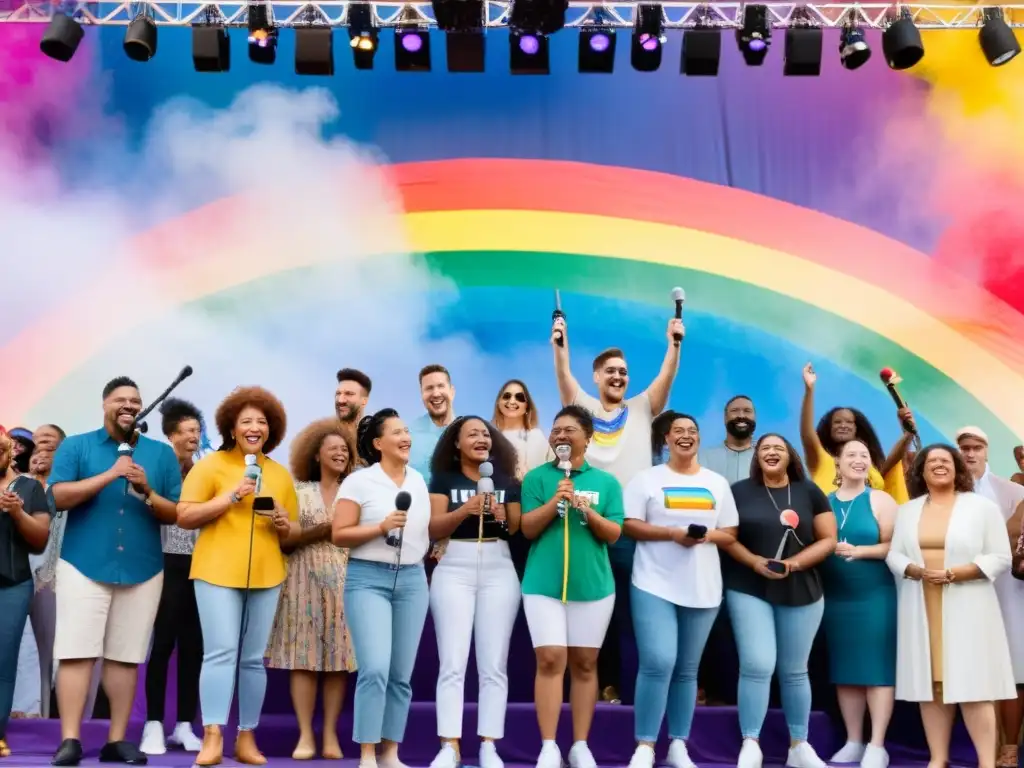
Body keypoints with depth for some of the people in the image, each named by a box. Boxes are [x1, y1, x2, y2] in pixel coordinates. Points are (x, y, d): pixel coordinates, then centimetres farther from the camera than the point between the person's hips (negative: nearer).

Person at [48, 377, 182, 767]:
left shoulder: (162, 453, 9)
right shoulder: (75, 446, 5)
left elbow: (176, 514, 6)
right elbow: (58, 497, -9)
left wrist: (147, 492, -12)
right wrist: (109, 475, -16)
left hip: (142, 571, 2)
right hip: (84, 566, -2)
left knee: (125, 657, 5)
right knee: (77, 652, -6)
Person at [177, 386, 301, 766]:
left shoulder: (280, 474, 14)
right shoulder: (211, 464, 2)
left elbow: (293, 534, 18)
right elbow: (184, 517, -4)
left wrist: (285, 525, -5)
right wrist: (230, 496, -12)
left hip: (266, 576, 4)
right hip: (217, 572, -4)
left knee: (253, 659, 6)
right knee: (221, 652, -10)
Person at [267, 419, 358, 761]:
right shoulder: (299, 491, 8)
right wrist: (321, 531, -11)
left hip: (343, 580, 1)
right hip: (305, 579, -1)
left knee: (338, 657, -1)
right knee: (304, 656, -4)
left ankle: (330, 734, 4)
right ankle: (305, 735, 0)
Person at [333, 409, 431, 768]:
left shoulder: (418, 480, 11)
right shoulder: (359, 481, -4)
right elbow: (339, 535, -8)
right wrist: (381, 527, -18)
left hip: (412, 580, 5)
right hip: (368, 579, -5)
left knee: (401, 675, 5)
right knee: (375, 669, -14)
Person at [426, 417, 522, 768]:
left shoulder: (507, 480, 12)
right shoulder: (443, 479, 6)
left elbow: (520, 530, 10)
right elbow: (434, 528, -3)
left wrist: (503, 516, -9)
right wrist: (465, 509, -18)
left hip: (499, 571, 2)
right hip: (454, 570, -2)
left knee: (494, 664, 1)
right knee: (452, 663, -5)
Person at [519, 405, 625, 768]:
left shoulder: (606, 481, 6)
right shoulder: (537, 477, 3)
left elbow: (613, 533, 1)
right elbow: (528, 528, -3)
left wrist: (588, 511, -17)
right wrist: (555, 501, -18)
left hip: (593, 584, 2)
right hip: (544, 583, -1)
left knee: (585, 663, 7)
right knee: (550, 661, -7)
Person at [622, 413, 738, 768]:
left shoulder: (718, 483, 12)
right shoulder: (647, 479, 2)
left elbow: (731, 534, 12)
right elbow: (629, 526, -4)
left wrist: (708, 535, -10)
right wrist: (672, 533, -16)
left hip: (702, 589, 4)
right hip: (654, 586, -3)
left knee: (687, 670, 9)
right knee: (658, 663, -14)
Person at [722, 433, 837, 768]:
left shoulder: (809, 492, 4)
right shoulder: (740, 491, 1)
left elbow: (828, 539, 2)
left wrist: (794, 563, -12)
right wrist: (754, 561, -15)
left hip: (801, 591, 2)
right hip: (748, 589, -2)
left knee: (794, 671, 10)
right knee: (757, 666, -12)